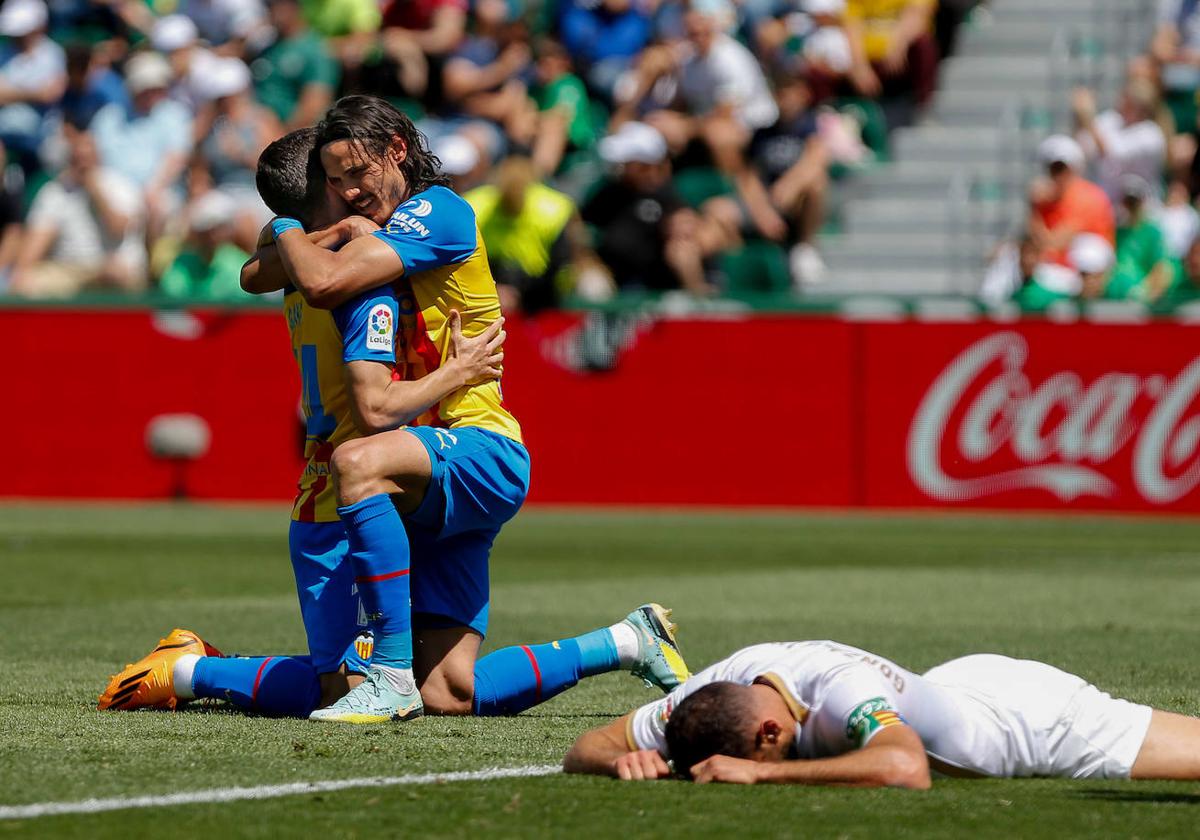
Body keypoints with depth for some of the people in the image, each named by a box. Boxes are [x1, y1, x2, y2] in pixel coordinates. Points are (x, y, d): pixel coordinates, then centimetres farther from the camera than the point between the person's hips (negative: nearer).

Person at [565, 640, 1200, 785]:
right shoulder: (721, 686, -23)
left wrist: (761, 773, -55)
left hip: (1040, 718, -7)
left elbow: (905, 769, -62)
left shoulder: (842, 690, -42)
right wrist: (625, 760, -39)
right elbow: (585, 750, -14)